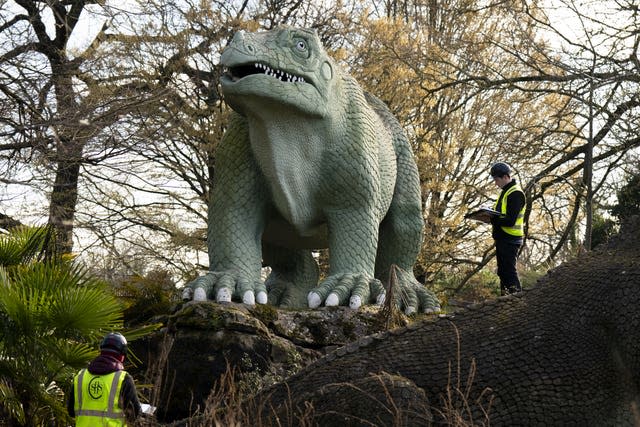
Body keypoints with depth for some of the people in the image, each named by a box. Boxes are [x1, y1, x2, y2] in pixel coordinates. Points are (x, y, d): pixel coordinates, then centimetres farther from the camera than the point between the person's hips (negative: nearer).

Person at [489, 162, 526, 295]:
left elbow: (510, 221, -22)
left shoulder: (515, 194, -15)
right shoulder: (505, 192, 17)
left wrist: (491, 218, -20)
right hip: (502, 238, 10)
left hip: (510, 240, -10)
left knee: (509, 270, -10)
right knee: (502, 271, 14)